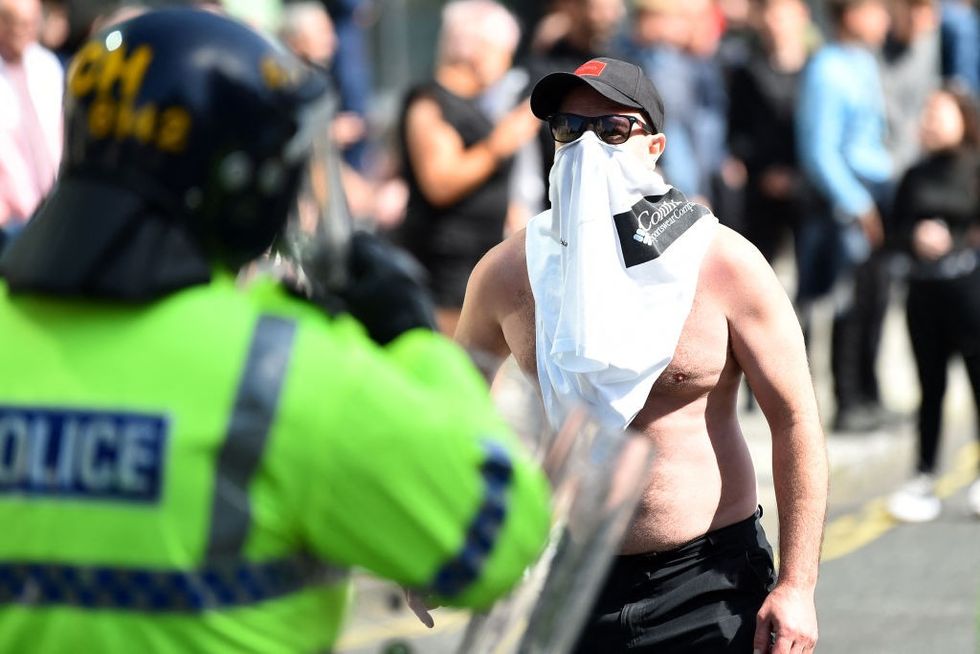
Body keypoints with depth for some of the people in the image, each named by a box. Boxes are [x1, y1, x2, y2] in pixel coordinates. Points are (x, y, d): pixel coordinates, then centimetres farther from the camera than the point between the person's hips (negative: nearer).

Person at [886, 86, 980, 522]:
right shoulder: (915, 177, 12)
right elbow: (898, 227, 8)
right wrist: (918, 238, -11)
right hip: (923, 289, 4)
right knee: (930, 384, 9)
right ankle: (924, 477, 14)